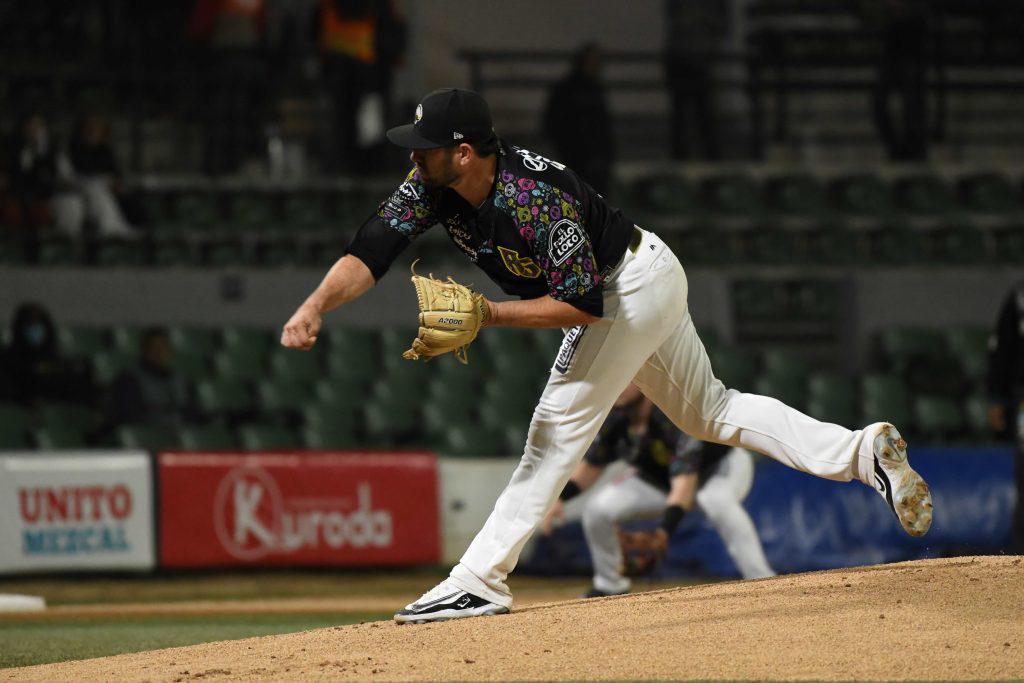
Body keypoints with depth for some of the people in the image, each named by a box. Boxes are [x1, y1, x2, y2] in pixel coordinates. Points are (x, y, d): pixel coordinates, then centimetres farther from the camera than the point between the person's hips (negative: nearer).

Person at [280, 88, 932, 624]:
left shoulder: (535, 198, -35)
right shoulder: (432, 183, -13)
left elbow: (581, 305, -31)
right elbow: (370, 251, -21)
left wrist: (488, 315, -34)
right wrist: (316, 307, -37)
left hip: (631, 285, -9)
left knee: (560, 426, -11)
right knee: (710, 413, 16)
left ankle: (481, 580, -11)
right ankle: (862, 452, 14)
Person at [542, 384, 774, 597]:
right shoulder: (614, 418, -16)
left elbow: (685, 480, -44)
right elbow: (592, 465, 0)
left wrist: (665, 530, -58)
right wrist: (560, 497, -19)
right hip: (658, 478, 6)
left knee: (718, 500, -41)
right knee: (597, 508, -14)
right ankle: (609, 587, 7)